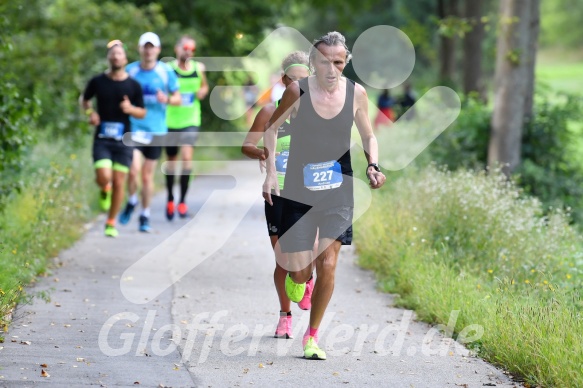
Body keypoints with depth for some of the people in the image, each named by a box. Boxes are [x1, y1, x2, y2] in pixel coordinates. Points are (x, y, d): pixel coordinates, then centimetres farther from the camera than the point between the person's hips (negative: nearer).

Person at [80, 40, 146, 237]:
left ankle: (111, 223, 17)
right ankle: (105, 190, 19)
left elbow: (142, 113, 8)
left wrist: (131, 109, -14)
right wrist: (90, 112, -3)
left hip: (123, 140, 1)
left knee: (118, 182, 1)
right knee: (103, 177, -19)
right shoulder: (97, 81, 0)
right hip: (102, 139, -1)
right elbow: (83, 99, 18)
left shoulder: (133, 85, 0)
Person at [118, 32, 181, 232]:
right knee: (133, 170, -17)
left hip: (156, 130, 1)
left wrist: (167, 99, -15)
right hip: (133, 127, -1)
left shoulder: (166, 72, 0)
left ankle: (145, 216, 22)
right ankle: (132, 201, 12)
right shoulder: (130, 71, 1)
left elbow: (178, 98, 6)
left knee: (148, 175, 6)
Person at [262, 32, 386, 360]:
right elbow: (272, 128, 6)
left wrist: (373, 166, -9)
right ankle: (299, 278, 39)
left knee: (327, 265, -8)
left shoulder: (356, 93, -4)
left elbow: (368, 136, 10)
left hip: (338, 191, 1)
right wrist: (271, 172, -2)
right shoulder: (298, 92, -9)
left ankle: (313, 334, 9)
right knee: (299, 269, -1)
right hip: (299, 191, -1)